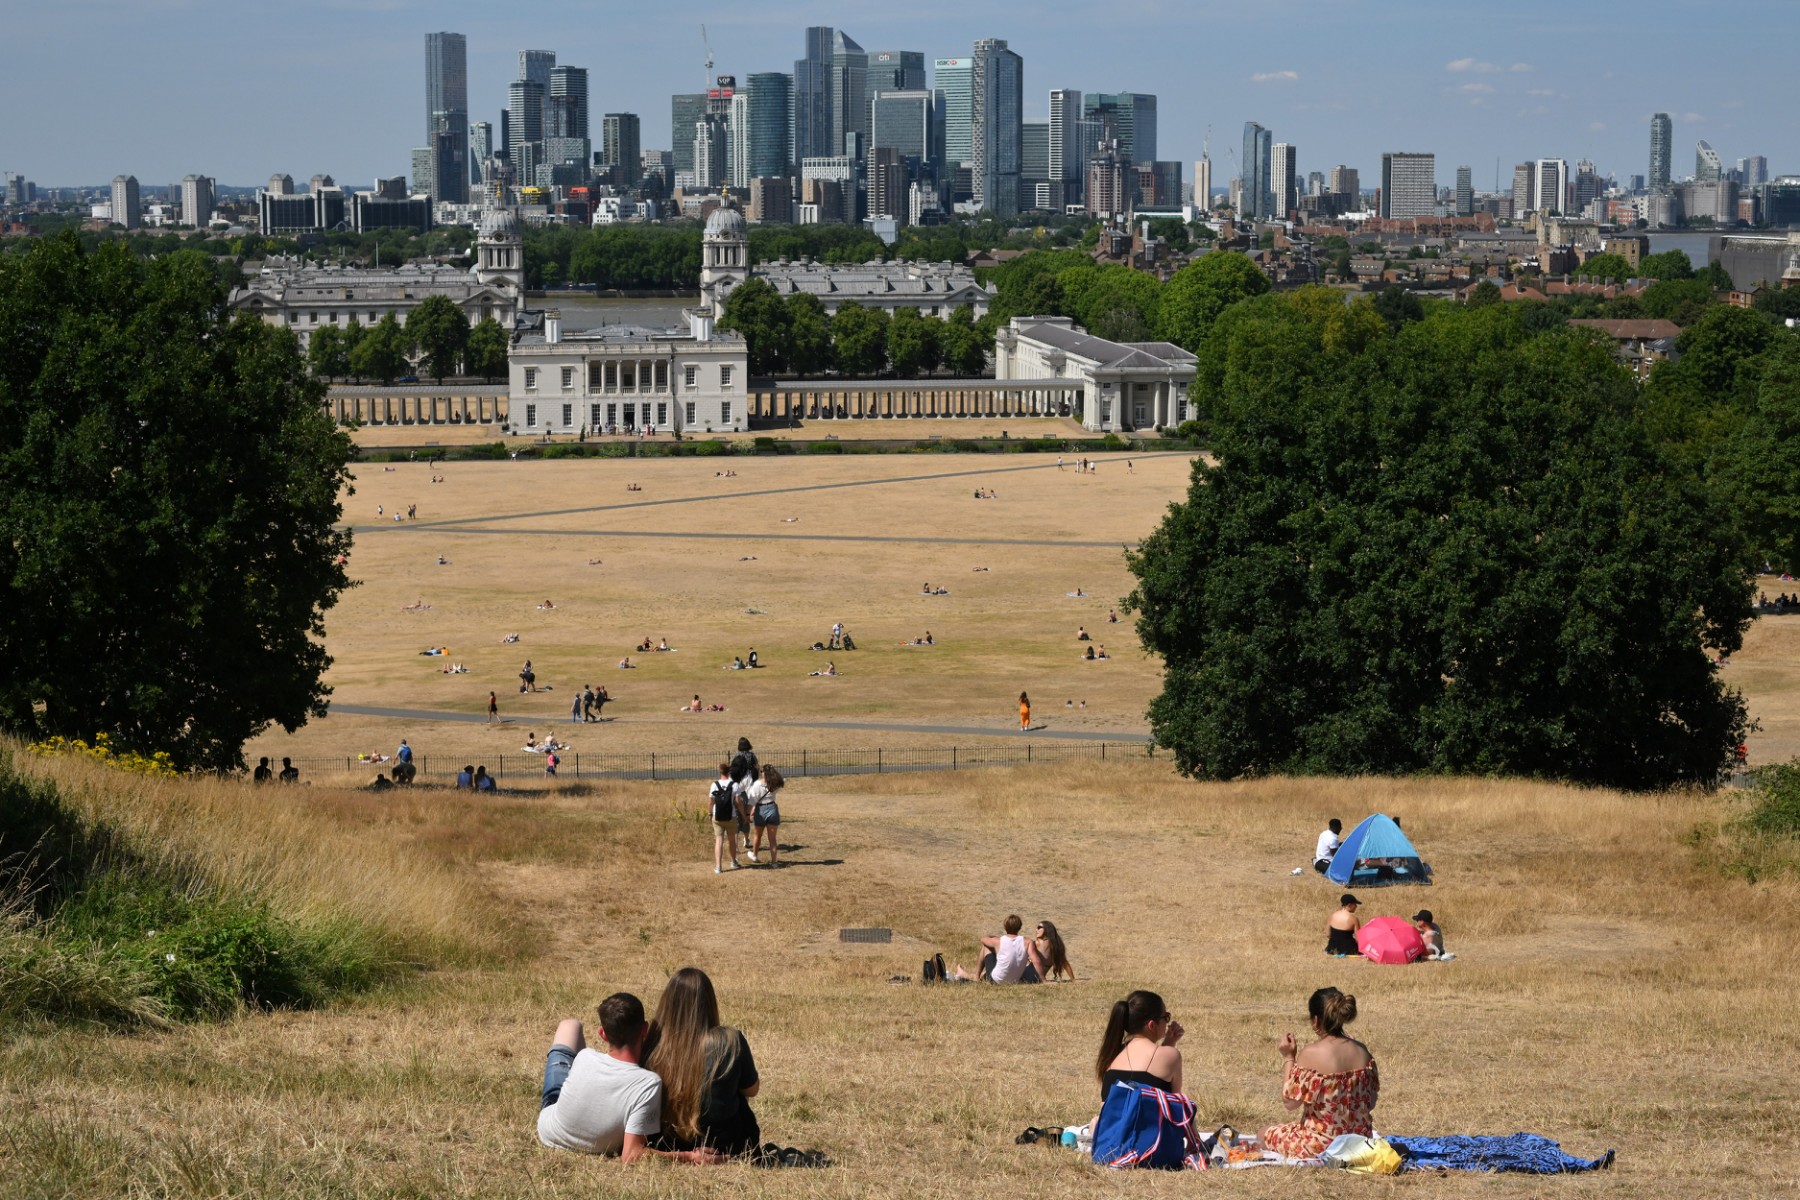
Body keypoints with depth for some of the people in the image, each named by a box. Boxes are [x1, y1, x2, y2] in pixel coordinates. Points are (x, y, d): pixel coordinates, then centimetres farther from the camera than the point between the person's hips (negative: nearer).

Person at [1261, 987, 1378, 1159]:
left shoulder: (1310, 1055, -20)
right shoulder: (1361, 1051, -3)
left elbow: (1290, 1102, -12)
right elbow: (1371, 1103, 2)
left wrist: (1289, 1058, -6)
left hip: (1319, 1145, -7)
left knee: (1265, 1134, 23)